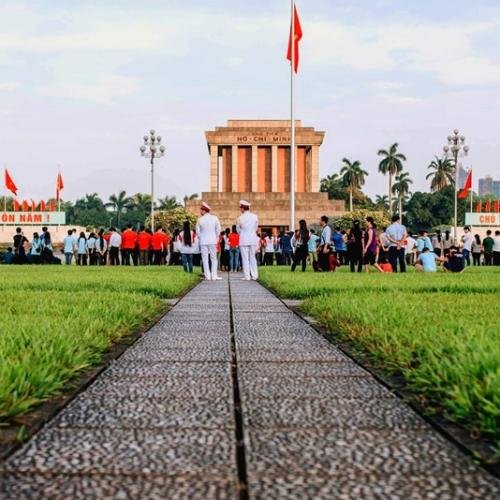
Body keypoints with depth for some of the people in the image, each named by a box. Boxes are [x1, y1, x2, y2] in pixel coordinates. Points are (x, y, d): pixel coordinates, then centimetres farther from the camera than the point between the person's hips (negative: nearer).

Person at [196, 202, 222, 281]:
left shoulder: (200, 219, -8)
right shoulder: (214, 218, -4)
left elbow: (198, 231, -1)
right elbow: (218, 229, 2)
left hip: (203, 241, -1)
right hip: (213, 241, 1)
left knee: (205, 259, 4)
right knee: (213, 258, 8)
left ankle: (208, 276, 1)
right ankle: (213, 276, 4)